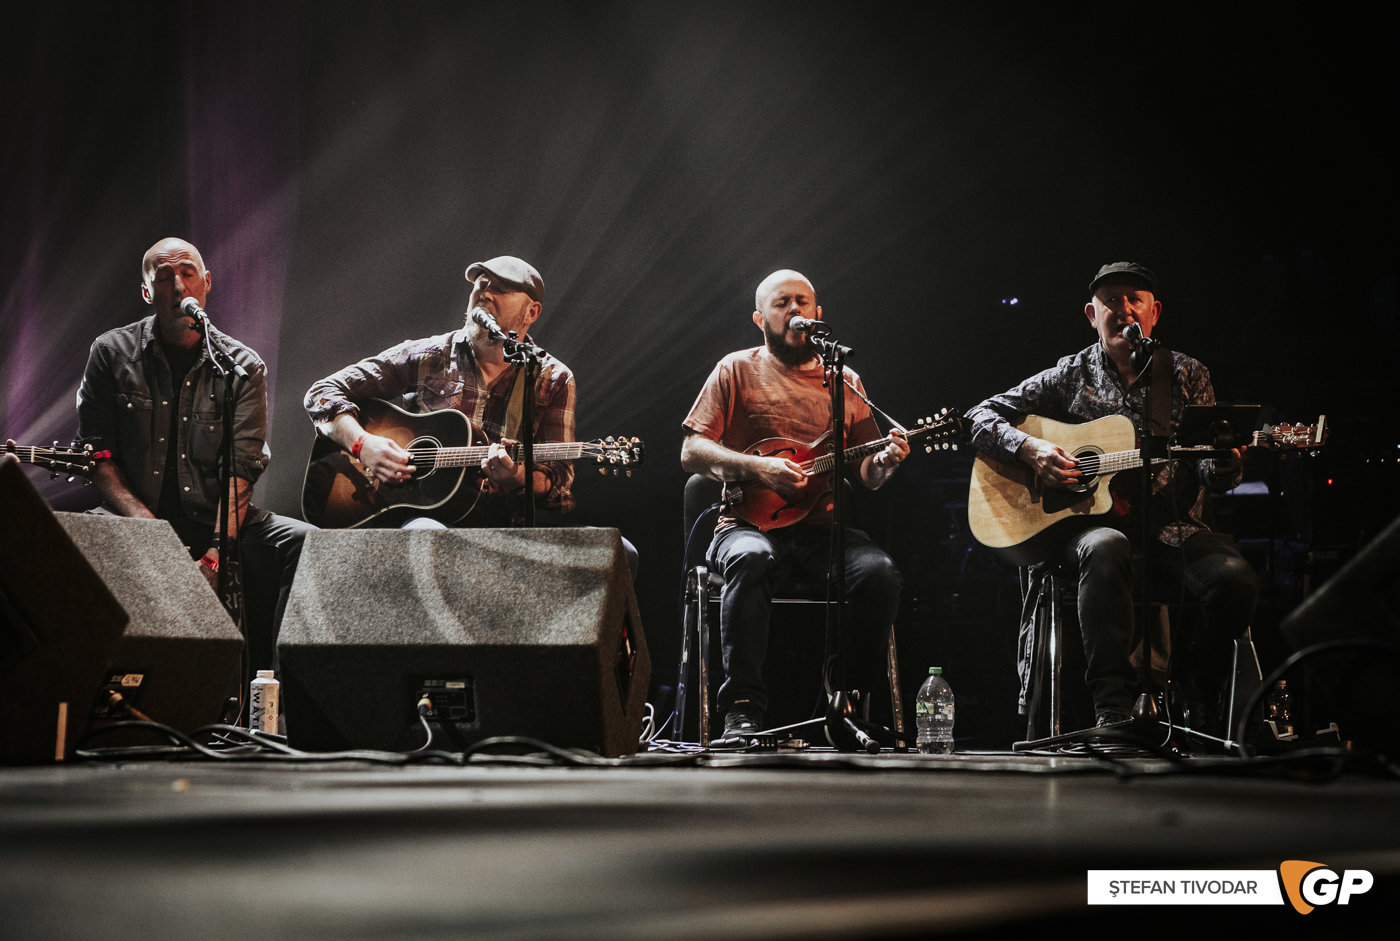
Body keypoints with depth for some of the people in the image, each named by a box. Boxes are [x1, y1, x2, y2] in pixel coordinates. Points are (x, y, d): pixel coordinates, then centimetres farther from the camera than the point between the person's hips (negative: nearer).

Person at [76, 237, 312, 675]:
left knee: (304, 542, -27)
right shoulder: (112, 353, 6)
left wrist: (216, 553, -22)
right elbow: (97, 454, 1)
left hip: (217, 524, 1)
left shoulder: (243, 367, 5)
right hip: (136, 519, -1)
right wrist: (145, 524, -16)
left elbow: (242, 469, -5)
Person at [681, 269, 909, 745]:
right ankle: (742, 708, -34)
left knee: (878, 571, -28)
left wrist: (884, 461, -7)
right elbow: (692, 452, 1)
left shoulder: (845, 381, 18)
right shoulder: (738, 370, 9)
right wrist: (758, 467, -14)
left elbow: (865, 473, 18)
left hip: (823, 526, 3)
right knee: (751, 560, -38)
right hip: (751, 522, -3)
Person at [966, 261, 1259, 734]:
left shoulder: (1187, 376, 13)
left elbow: (1209, 475, 9)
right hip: (1091, 522, -2)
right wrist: (1029, 448, -11)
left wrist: (1224, 464, -17)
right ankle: (1113, 706, -37)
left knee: (1236, 580, -28)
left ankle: (1197, 686, 1)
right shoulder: (1070, 376, 10)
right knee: (1106, 550, -39)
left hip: (1172, 524, 2)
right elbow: (981, 416, 8)